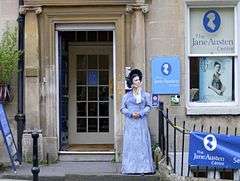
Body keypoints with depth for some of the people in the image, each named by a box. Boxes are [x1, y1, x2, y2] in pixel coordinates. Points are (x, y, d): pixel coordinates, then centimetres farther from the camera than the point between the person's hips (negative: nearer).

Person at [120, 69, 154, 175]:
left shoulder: (145, 94, 13)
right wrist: (131, 113, -11)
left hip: (141, 122, 0)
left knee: (142, 143, -4)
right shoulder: (127, 96, 11)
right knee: (130, 143, -4)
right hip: (130, 122, 0)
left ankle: (142, 168, -3)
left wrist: (140, 113, -12)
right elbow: (123, 108, 6)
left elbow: (148, 106, 4)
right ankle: (129, 168, -2)